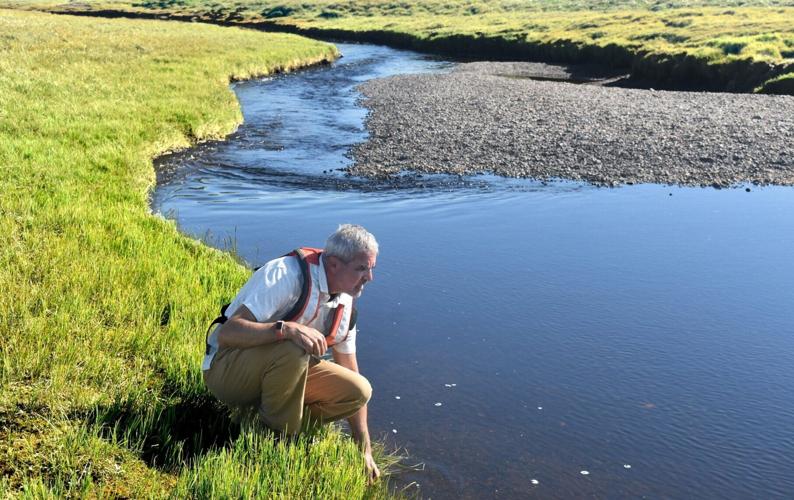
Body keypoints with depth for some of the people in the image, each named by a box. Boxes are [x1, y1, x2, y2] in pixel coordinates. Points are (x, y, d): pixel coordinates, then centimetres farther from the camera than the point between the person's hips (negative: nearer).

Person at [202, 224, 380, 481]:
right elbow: (227, 333, -32)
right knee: (292, 350, -37)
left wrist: (365, 451, 5)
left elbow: (352, 386, 6)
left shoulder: (344, 305, -1)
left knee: (360, 391, -8)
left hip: (278, 372, 7)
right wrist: (286, 329, -48)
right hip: (226, 369, -7)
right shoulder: (288, 274, -25)